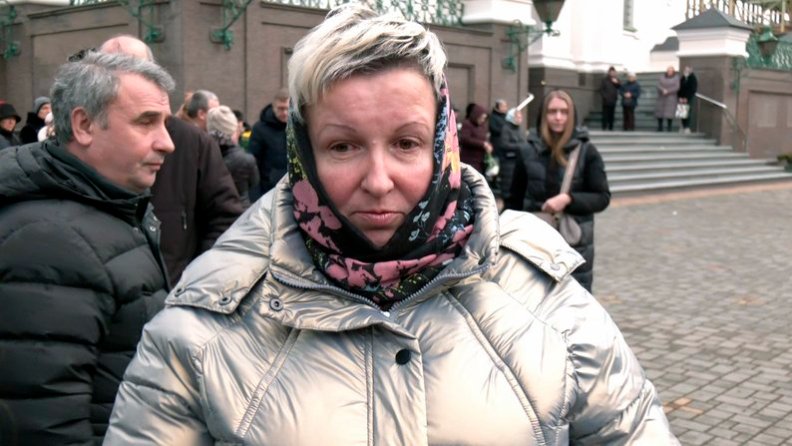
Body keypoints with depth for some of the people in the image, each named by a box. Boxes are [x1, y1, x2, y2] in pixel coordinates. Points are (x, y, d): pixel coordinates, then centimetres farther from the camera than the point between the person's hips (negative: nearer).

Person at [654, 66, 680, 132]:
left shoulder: (676, 78, 0)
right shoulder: (662, 77, 6)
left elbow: (677, 87, -10)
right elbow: (658, 85, -5)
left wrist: (667, 91, -19)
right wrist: (663, 90, -24)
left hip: (671, 98, -3)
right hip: (661, 98, 3)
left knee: (669, 113, -11)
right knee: (659, 112, 0)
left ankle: (669, 127, -4)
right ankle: (660, 128, 9)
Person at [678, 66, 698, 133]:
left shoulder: (693, 79, -3)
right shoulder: (682, 79, 11)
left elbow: (693, 90, -7)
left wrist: (686, 98, -11)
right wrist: (680, 97, 1)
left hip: (689, 99, -5)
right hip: (682, 99, 5)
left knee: (688, 113, -9)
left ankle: (687, 128, -8)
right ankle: (683, 127, 8)